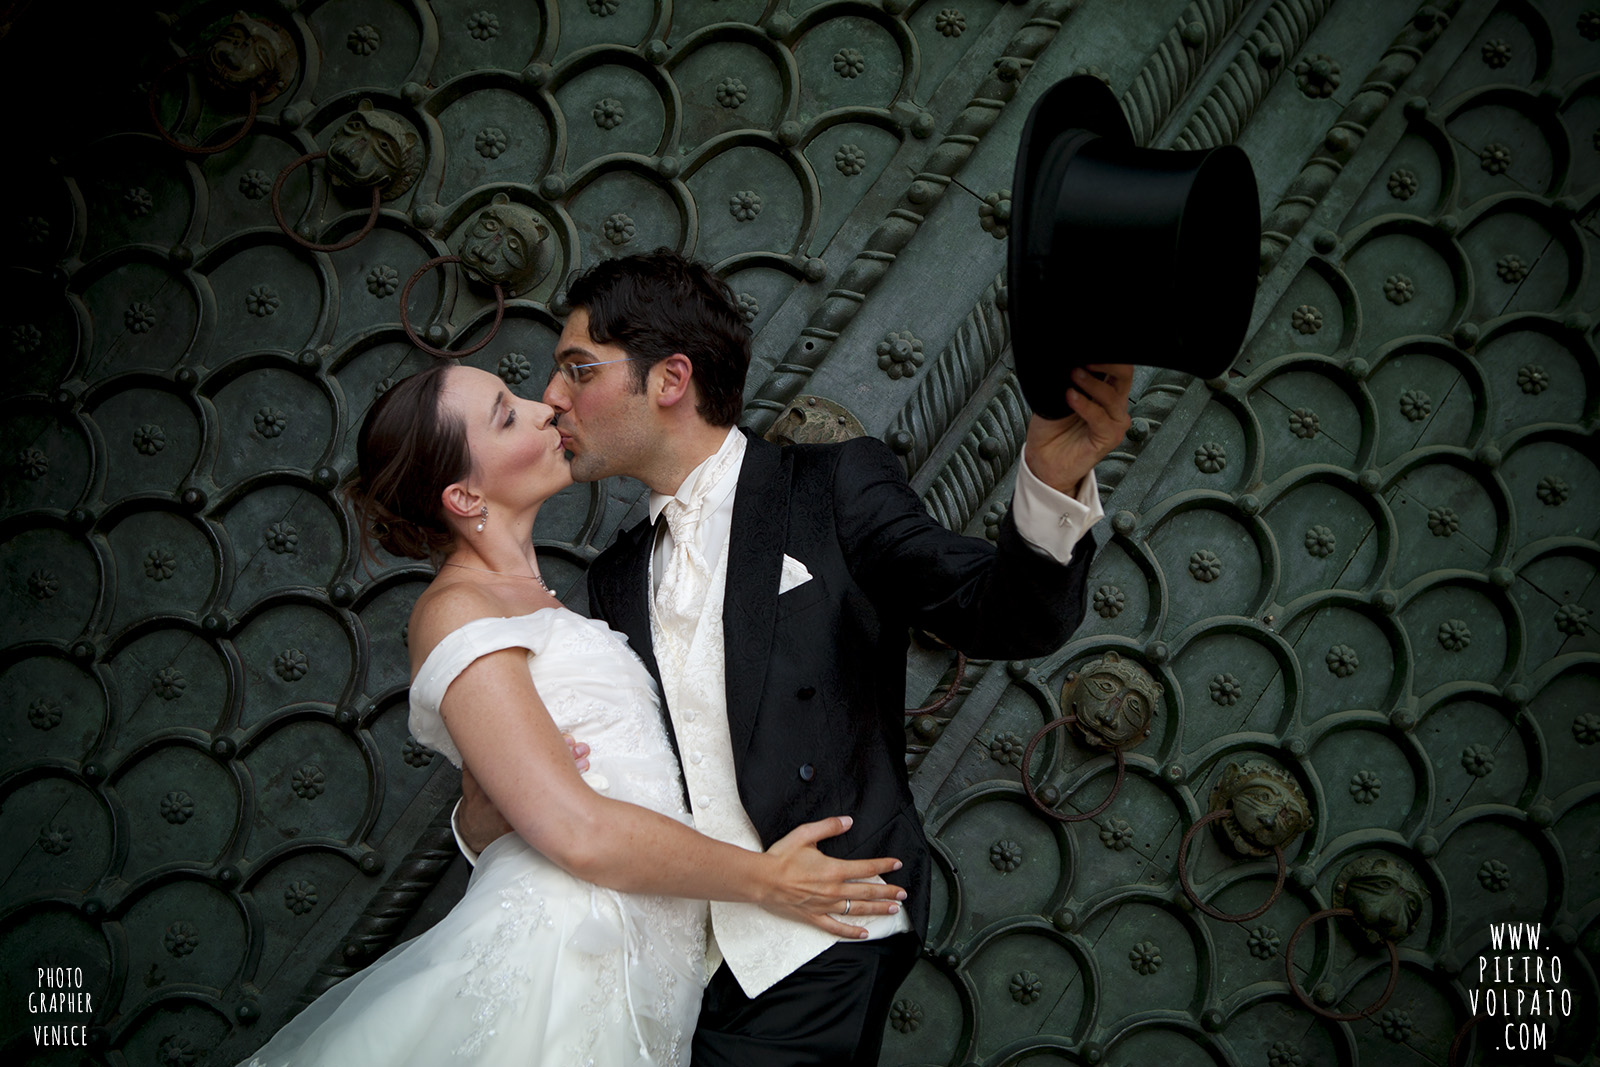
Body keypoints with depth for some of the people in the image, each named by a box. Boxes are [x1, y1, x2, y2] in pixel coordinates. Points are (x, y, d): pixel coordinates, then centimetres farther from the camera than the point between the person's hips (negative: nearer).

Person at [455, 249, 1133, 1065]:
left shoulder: (837, 489, -2)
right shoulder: (616, 578, 14)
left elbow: (1007, 616, -12)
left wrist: (1055, 476, -31)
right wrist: (485, 819, -8)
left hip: (813, 961, -5)